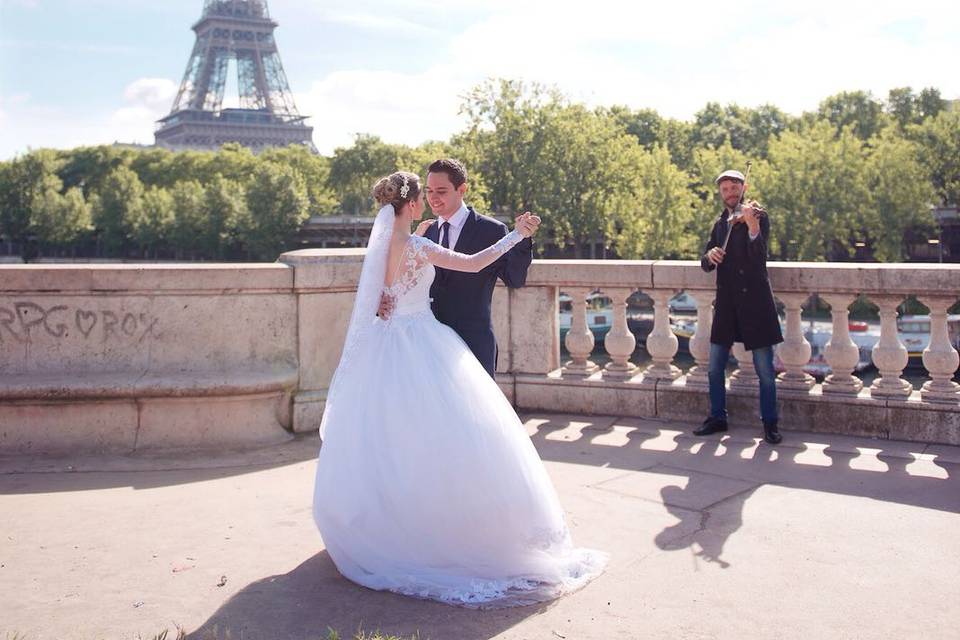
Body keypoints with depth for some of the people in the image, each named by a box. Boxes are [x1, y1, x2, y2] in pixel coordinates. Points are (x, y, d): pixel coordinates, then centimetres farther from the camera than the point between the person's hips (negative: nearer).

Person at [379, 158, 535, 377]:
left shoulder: (491, 230, -3)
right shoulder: (426, 232, 11)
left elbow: (514, 279, -9)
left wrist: (522, 238, -23)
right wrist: (386, 300, -9)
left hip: (473, 342, -4)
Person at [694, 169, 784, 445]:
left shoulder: (758, 216, -3)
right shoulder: (720, 223, 14)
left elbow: (757, 255, -19)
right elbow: (705, 264, 12)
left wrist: (752, 225, -36)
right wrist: (710, 256, -12)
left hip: (754, 300, -5)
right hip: (726, 303, 5)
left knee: (765, 370, -1)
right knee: (715, 367, 10)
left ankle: (770, 423, 12)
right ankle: (717, 417, 24)